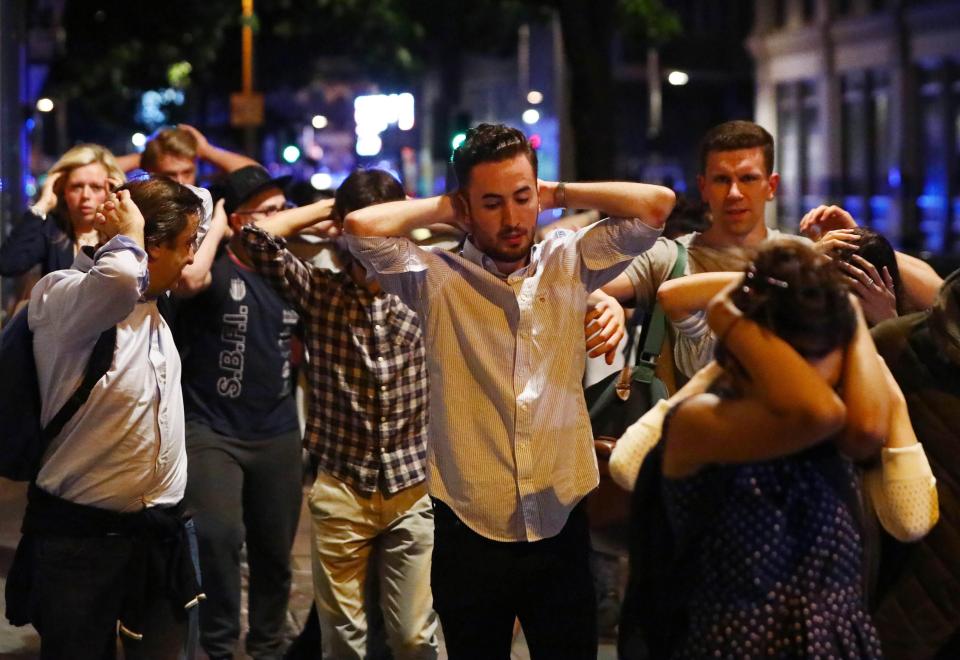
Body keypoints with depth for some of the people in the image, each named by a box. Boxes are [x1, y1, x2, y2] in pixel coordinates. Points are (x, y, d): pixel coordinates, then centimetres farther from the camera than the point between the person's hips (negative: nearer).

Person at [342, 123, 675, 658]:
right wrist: (441, 209, -3)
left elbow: (655, 205, -3)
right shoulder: (436, 278, -4)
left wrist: (558, 194, 2)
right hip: (470, 533, -2)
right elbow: (362, 228, -18)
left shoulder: (570, 264, 3)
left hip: (561, 528, 2)